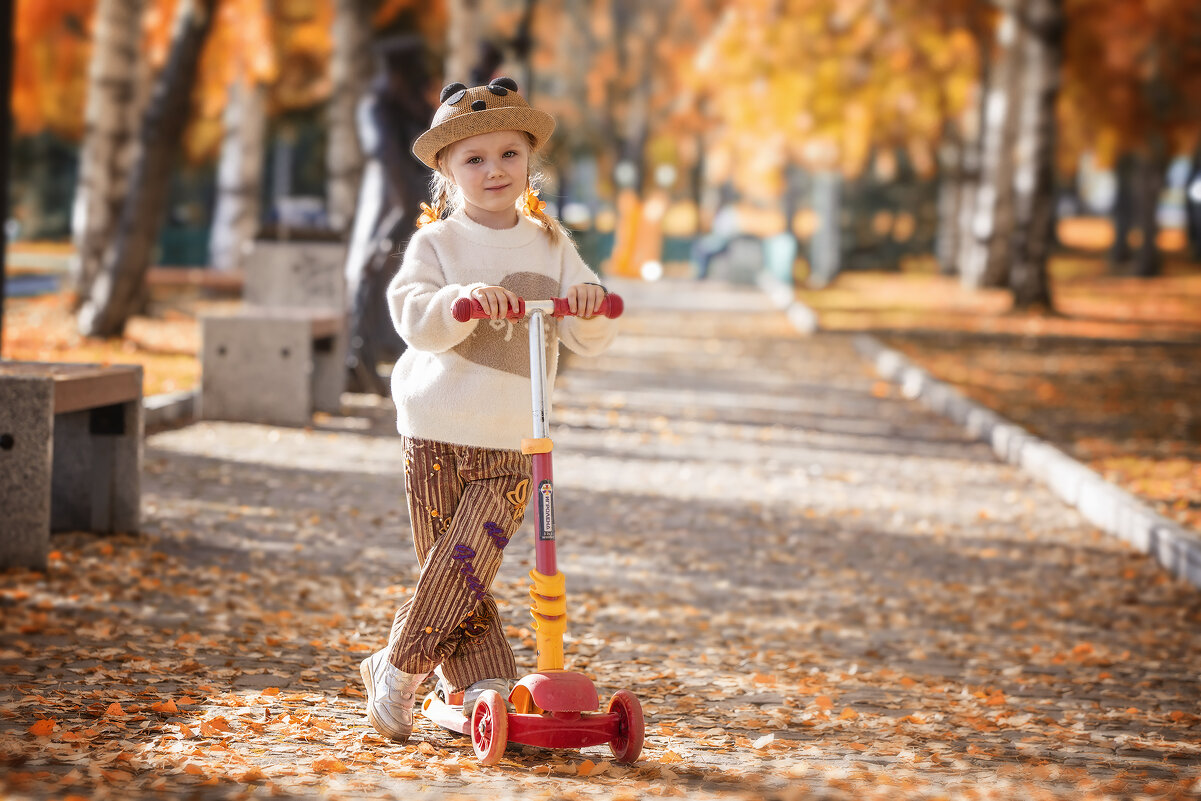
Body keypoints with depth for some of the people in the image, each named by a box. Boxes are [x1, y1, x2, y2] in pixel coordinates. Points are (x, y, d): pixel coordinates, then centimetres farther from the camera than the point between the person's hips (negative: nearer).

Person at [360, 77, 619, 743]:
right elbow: (413, 316, -18)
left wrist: (588, 305, -20)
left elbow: (590, 340, 3)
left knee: (462, 566, -10)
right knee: (455, 576, 1)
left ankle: (395, 669, 4)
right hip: (436, 436, -1)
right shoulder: (436, 243, -1)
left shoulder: (550, 245, 7)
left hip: (513, 445, 1)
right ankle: (483, 685, 13)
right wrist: (461, 300, -37)